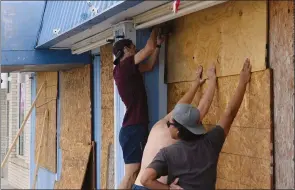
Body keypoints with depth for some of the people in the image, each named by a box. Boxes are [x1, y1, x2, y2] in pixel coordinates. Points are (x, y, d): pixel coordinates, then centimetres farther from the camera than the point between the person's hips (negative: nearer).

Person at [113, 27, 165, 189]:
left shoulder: (127, 70, 16)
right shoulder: (124, 67, -11)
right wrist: (155, 30, 6)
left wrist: (158, 44, 24)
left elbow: (149, 65, 29)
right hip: (133, 129, -10)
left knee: (134, 174, 8)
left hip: (134, 128, 10)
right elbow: (149, 48, -11)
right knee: (131, 175, -12)